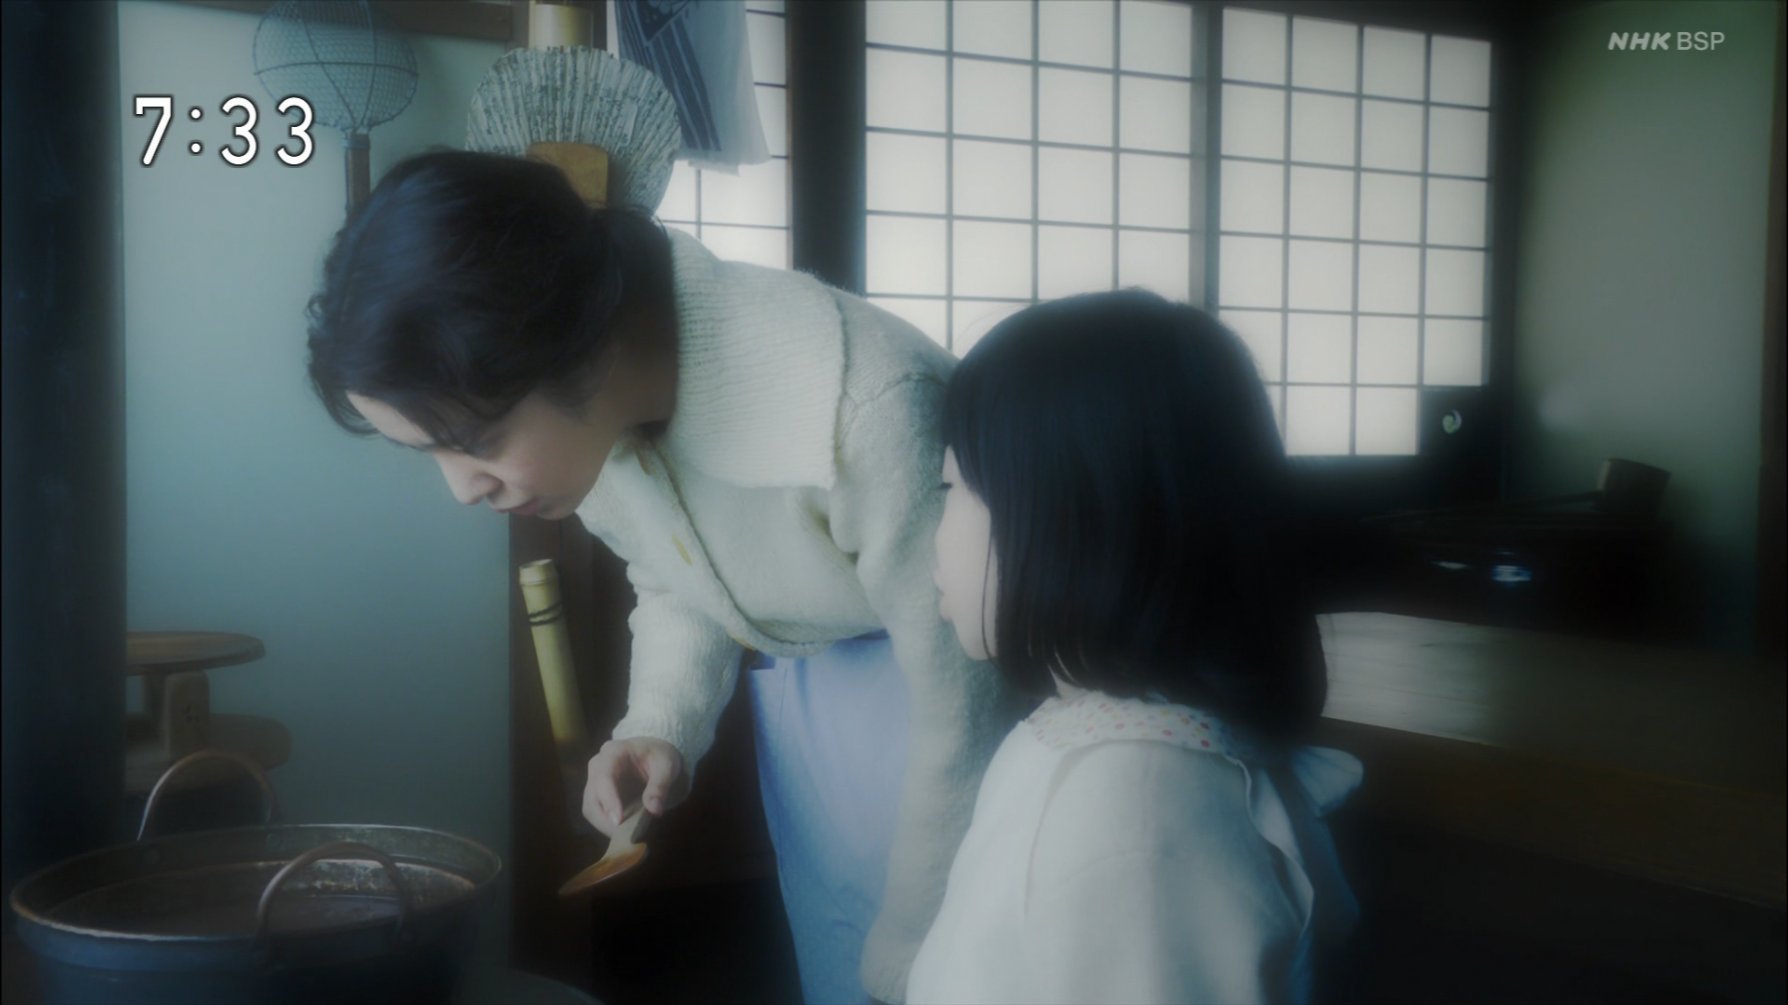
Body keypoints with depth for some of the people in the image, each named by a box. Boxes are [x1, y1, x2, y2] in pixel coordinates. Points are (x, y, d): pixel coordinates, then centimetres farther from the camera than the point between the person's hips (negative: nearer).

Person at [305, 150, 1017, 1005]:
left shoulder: (858, 410, -35)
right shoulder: (583, 406, -14)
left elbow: (960, 712, -24)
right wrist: (663, 728, -13)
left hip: (960, 681, -5)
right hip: (810, 699, 5)